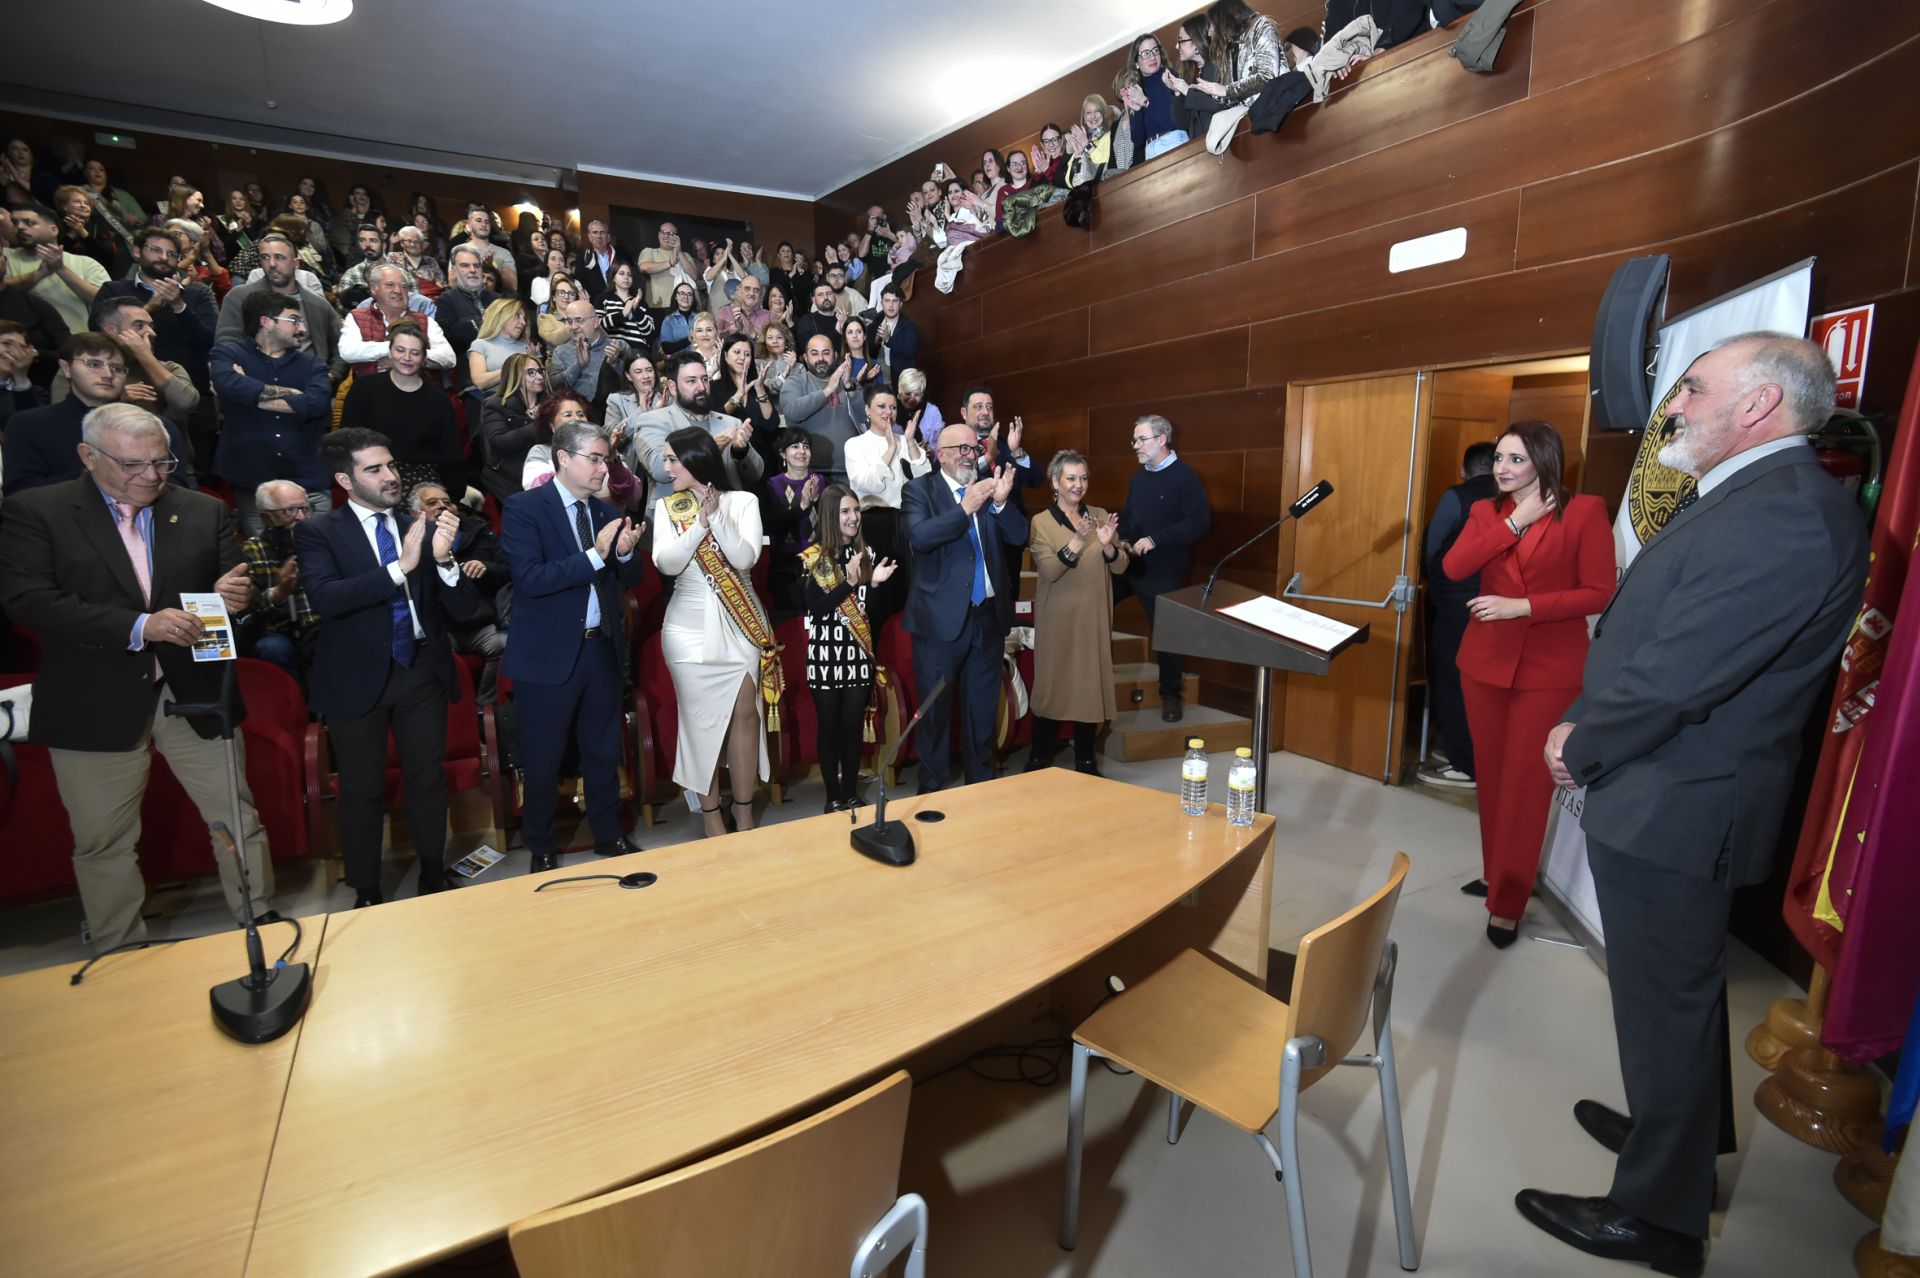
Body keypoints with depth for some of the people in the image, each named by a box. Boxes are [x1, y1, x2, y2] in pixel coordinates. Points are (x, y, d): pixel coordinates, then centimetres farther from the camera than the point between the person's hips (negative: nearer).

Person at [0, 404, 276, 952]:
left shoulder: (205, 511, 6)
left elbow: (236, 589, 7)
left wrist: (235, 597, -18)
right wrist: (139, 626, -23)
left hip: (196, 695, 2)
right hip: (94, 706, -1)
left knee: (238, 819, 7)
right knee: (103, 841, 11)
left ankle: (262, 926, 23)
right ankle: (119, 956, 28)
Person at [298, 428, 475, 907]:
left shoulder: (422, 528, 3)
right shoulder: (318, 532, -3)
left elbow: (465, 607, -3)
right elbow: (325, 597, -21)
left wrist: (443, 559, -20)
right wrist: (400, 567, -28)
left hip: (421, 671, 2)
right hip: (357, 678, -2)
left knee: (429, 781, 12)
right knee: (362, 791, 10)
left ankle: (434, 881, 30)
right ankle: (367, 894, 27)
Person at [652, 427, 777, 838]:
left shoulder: (743, 501, -1)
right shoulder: (666, 507, 4)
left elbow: (745, 559, -12)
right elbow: (666, 564, -10)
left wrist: (716, 515, -19)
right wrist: (700, 521, -17)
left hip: (740, 625, 0)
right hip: (690, 628, 1)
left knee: (745, 713, 2)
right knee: (701, 718, 4)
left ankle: (745, 814, 15)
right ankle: (711, 815, 16)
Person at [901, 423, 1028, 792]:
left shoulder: (988, 488, 8)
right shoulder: (919, 490, -3)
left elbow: (1019, 536, 0)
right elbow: (919, 537, -20)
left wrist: (1001, 502, -16)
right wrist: (965, 508, -26)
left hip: (988, 615, 4)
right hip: (941, 618, -4)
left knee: (983, 707, 16)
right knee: (935, 709, 7)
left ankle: (981, 782, 31)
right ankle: (931, 787, 22)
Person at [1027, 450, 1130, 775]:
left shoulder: (1100, 515, 6)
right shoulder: (1041, 522, -4)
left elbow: (1120, 567, 1)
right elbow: (1049, 571, -17)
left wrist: (1108, 544, -19)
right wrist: (1078, 542, -30)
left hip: (1094, 618, 3)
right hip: (1057, 620, -3)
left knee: (1091, 684, 8)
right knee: (1050, 683, 4)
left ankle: (1085, 758, 23)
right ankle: (1040, 756, 20)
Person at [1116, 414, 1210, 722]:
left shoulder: (1185, 476, -11)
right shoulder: (1139, 476, 11)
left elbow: (1200, 522, -18)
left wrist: (1155, 540, -23)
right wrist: (1122, 540, -2)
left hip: (1163, 570, -7)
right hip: (1129, 564, 7)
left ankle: (1172, 696, 21)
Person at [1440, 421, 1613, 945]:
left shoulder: (1585, 511, -4)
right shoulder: (1486, 511, 7)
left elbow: (1599, 593, -10)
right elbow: (1454, 567, -10)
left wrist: (1523, 606, -19)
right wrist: (1514, 522, -13)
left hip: (1549, 669, -4)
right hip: (1485, 661, 4)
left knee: (1526, 783, 0)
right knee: (1490, 775, 13)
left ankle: (1507, 902, 12)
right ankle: (1496, 875, 30)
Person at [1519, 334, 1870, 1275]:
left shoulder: (1784, 513, -24)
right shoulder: (1749, 499, 10)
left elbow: (1675, 676, -26)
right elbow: (1643, 634, 10)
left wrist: (1580, 748, -11)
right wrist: (1585, 725, 0)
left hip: (1672, 811, -10)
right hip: (1677, 797, 10)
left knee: (1664, 1005, 7)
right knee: (1682, 992, 27)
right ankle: (1688, 1132, 50)